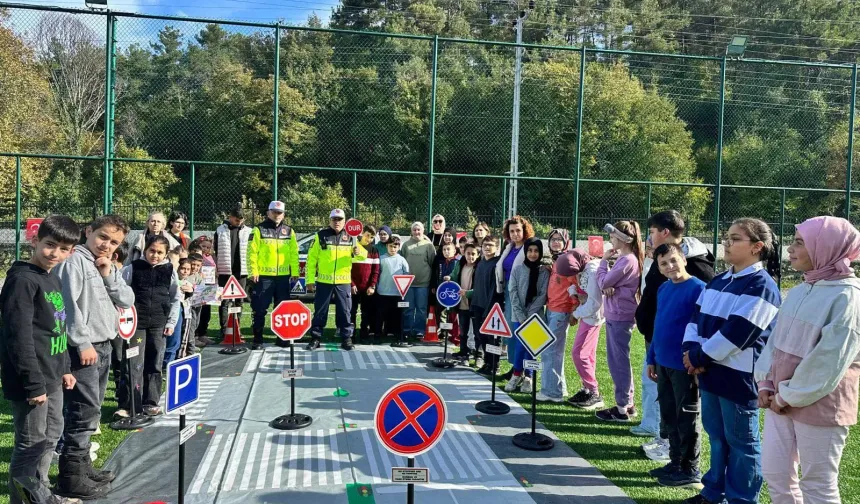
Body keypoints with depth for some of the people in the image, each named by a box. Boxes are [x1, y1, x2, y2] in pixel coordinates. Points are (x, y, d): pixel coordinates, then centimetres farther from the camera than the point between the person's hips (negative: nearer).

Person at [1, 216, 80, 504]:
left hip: (51, 378, 10)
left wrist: (64, 369, 19)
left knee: (51, 435, 21)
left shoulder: (53, 279, 11)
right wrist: (34, 383, -23)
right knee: (31, 445, 1)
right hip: (31, 382, -10)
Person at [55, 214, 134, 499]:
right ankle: (71, 477, 2)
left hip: (104, 346, 9)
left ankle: (82, 466, 28)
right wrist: (82, 343, -19)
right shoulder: (74, 261, -11)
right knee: (85, 412, -7)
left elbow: (127, 301, 9)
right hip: (82, 348, -9)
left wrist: (109, 274, -5)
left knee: (90, 411, 16)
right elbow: (67, 303, -19)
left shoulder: (107, 266, 15)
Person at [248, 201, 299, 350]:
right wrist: (253, 271, -12)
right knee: (260, 309, 0)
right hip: (263, 276, -3)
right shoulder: (259, 230, 0)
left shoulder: (289, 231, 11)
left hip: (283, 276, 3)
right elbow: (252, 252, -5)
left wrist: (295, 272, 5)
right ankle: (258, 339, 8)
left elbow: (294, 253, 10)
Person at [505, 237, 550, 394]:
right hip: (518, 315, 0)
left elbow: (543, 295, -4)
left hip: (536, 316, 0)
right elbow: (513, 293, -1)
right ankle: (517, 375, 15)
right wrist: (521, 316, -9)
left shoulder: (545, 271, 1)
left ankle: (527, 377, 15)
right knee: (521, 344, -2)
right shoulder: (517, 270, 4)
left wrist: (530, 315, -10)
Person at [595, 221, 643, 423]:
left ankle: (622, 409, 7)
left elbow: (603, 282, -15)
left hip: (620, 316, -10)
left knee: (619, 362, -2)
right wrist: (609, 287, -10)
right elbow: (608, 283, 13)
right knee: (616, 360, 16)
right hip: (615, 315, 10)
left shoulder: (627, 260, -17)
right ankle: (627, 404, 25)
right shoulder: (626, 259, 14)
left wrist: (604, 260, -2)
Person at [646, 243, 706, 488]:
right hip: (663, 364, 7)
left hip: (684, 366, -7)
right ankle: (675, 463, 31)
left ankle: (690, 470, 19)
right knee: (668, 416, 16)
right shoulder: (663, 289, 8)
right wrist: (651, 358, 16)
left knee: (686, 418, 6)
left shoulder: (697, 288, -15)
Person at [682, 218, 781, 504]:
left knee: (741, 441, 6)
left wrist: (698, 356, -14)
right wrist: (691, 350, -7)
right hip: (710, 372, 8)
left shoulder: (761, 286, -14)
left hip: (738, 377, -8)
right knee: (716, 434, 19)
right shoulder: (718, 281, 13)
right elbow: (697, 317, 11)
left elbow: (736, 333, -21)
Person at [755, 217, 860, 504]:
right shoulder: (800, 291, 8)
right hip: (780, 400, 7)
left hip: (819, 405, -7)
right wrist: (766, 383, 1)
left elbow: (829, 360, -20)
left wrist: (790, 396, -14)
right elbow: (776, 338, 11)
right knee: (775, 474, 15)